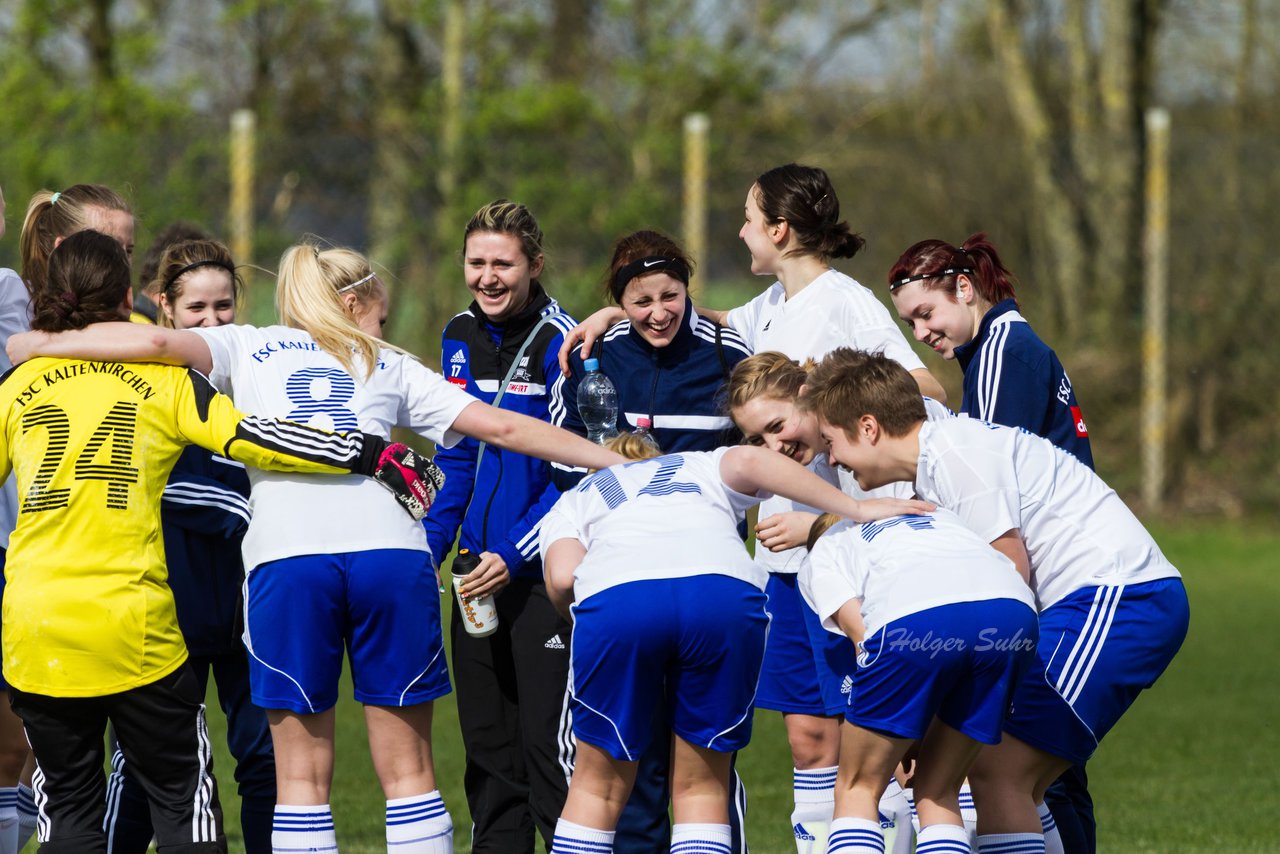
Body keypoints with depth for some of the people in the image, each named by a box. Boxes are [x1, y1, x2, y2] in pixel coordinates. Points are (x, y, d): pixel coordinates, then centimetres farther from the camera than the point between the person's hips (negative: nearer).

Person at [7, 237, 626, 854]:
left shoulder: (246, 349, 21)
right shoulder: (388, 367, 25)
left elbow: (155, 342, 4)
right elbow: (502, 427, 23)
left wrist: (38, 344, 15)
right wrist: (614, 460, 32)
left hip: (286, 555, -1)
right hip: (391, 550, 1)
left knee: (302, 771, 4)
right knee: (407, 767, 7)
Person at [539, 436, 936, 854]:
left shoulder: (570, 504, 36)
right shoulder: (706, 468, 37)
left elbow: (563, 577, 13)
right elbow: (750, 462, 12)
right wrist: (856, 509, 12)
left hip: (614, 599, 0)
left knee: (599, 787, 16)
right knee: (701, 787, 16)